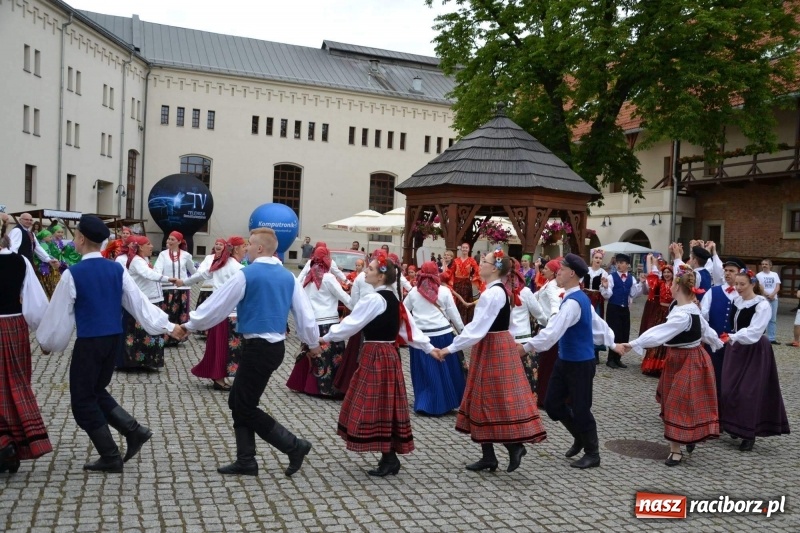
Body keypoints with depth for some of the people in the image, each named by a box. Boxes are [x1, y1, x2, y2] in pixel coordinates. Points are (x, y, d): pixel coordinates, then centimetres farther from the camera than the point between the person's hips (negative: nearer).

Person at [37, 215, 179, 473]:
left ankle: (110, 457, 11)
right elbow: (138, 302, 2)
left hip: (89, 342, -6)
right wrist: (167, 326, 6)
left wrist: (48, 341, 12)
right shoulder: (117, 269, 2)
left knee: (82, 400, 8)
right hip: (115, 339, 6)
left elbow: (59, 312, -4)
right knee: (96, 391, 23)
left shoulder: (72, 274, -11)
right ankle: (134, 430, 10)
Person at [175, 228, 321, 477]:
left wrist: (189, 324, 10)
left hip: (258, 348, -8)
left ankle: (294, 446, 5)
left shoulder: (246, 275, -12)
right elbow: (305, 312, 10)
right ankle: (246, 461, 19)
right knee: (239, 402, 16)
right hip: (276, 346, 8)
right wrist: (313, 343, 24)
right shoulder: (288, 277, 7)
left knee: (245, 408, 4)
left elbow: (217, 305, -4)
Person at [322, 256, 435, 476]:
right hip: (389, 354, 9)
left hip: (375, 356, -9)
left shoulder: (373, 299, -15)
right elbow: (409, 326, 14)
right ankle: (390, 457, 18)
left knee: (375, 407, -3)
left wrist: (326, 338, -3)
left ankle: (389, 459, 3)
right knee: (386, 406, 12)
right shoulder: (394, 299, 12)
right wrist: (429, 348, 20)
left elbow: (351, 323, -13)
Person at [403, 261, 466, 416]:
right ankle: (444, 403, 18)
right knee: (446, 371, 10)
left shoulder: (413, 292, 3)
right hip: (443, 335, -2)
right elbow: (454, 314, 1)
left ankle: (424, 405, 12)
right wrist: (463, 332, 12)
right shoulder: (444, 291, -2)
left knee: (424, 372, 11)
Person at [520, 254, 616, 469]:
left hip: (580, 364, -9)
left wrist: (526, 347, -33)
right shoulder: (579, 298, 8)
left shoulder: (572, 302, -23)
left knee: (580, 408, 5)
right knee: (552, 404, 12)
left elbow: (553, 332, -33)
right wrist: (612, 343, 25)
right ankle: (580, 437, 34)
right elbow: (597, 324, 17)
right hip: (565, 361, 9)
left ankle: (592, 453, 24)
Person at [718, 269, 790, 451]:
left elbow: (754, 332, -26)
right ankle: (736, 427, 23)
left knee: (749, 393, -6)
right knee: (729, 390, 7)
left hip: (754, 352, -7)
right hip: (735, 349, 7)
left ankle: (749, 434, 5)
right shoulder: (736, 301, 5)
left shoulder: (762, 305, -16)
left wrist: (733, 337, -38)